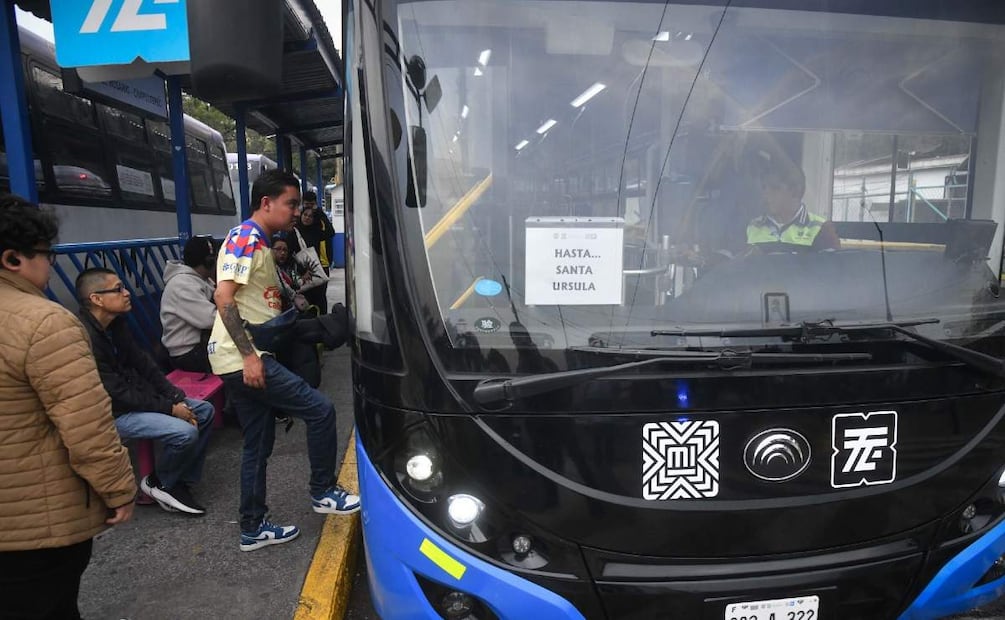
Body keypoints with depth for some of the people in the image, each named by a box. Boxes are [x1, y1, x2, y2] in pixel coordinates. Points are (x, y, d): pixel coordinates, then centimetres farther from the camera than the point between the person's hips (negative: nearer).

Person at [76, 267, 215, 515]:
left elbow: (142, 362, 7)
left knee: (205, 411, 4)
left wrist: (177, 398, -2)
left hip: (136, 395, 10)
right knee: (185, 432, -25)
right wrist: (169, 408, -19)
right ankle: (158, 483, 5)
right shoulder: (86, 337, -25)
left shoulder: (116, 322, 3)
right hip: (112, 412, -9)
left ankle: (181, 482, 9)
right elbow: (116, 392, -24)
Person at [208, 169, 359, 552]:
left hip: (243, 361, 10)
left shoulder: (259, 243, 19)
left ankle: (253, 529, 23)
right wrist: (249, 355, -24)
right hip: (242, 359, -10)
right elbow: (224, 297, -21)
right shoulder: (246, 238, -12)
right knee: (319, 409, -6)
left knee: (258, 443, 14)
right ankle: (323, 492, 10)